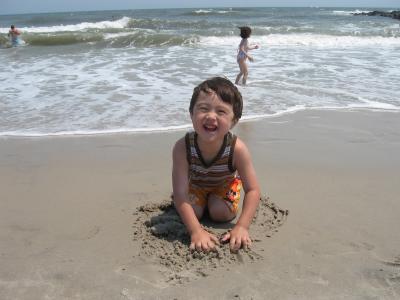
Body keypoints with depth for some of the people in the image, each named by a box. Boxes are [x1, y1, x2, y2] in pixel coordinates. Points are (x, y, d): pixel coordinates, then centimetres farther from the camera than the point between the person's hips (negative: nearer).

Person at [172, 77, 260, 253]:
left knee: (220, 214, -16)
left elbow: (253, 190, -33)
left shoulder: (237, 149, -39)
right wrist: (196, 231, -47)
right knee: (194, 212, -15)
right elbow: (180, 194, -38)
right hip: (196, 182, 1)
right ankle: (203, 199, 20)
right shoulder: (182, 147, -40)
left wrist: (241, 227, -44)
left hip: (225, 182, 0)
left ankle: (214, 199, 19)